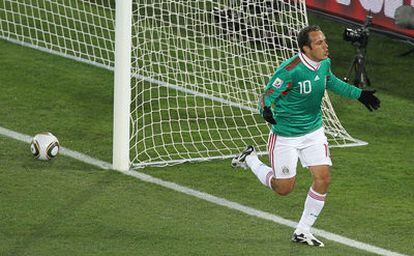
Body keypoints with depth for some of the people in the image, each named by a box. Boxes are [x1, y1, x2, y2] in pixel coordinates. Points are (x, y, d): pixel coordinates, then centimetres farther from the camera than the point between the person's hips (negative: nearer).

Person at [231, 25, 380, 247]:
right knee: (284, 188, 3)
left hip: (313, 131, 6)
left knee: (323, 178, -7)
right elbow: (267, 95, -21)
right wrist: (266, 110, -44)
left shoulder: (324, 63, -4)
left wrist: (359, 94, 20)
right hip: (285, 136, -6)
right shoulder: (290, 70, -26)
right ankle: (250, 160, 30)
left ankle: (302, 231, 8)